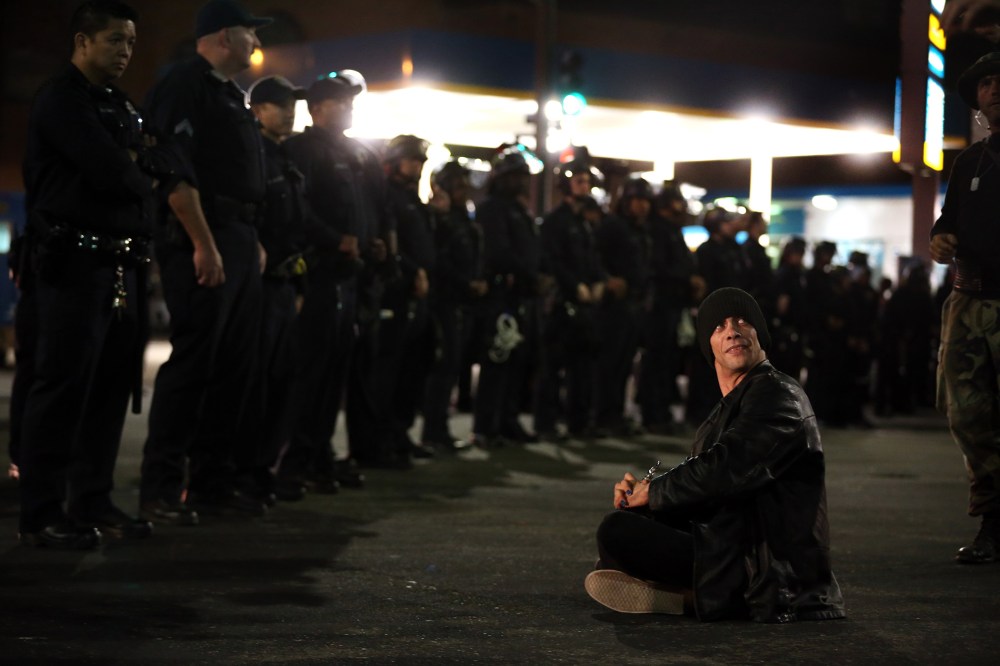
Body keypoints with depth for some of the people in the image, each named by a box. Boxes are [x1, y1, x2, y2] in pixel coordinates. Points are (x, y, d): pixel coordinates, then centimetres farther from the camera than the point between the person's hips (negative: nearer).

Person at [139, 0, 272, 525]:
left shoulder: (230, 95, 22)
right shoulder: (185, 84, -8)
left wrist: (253, 240, 17)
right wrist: (204, 244, -22)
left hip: (239, 241, 10)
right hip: (203, 241, -10)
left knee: (234, 365, 10)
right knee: (193, 359, -10)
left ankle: (213, 482, 17)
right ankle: (160, 488, -6)